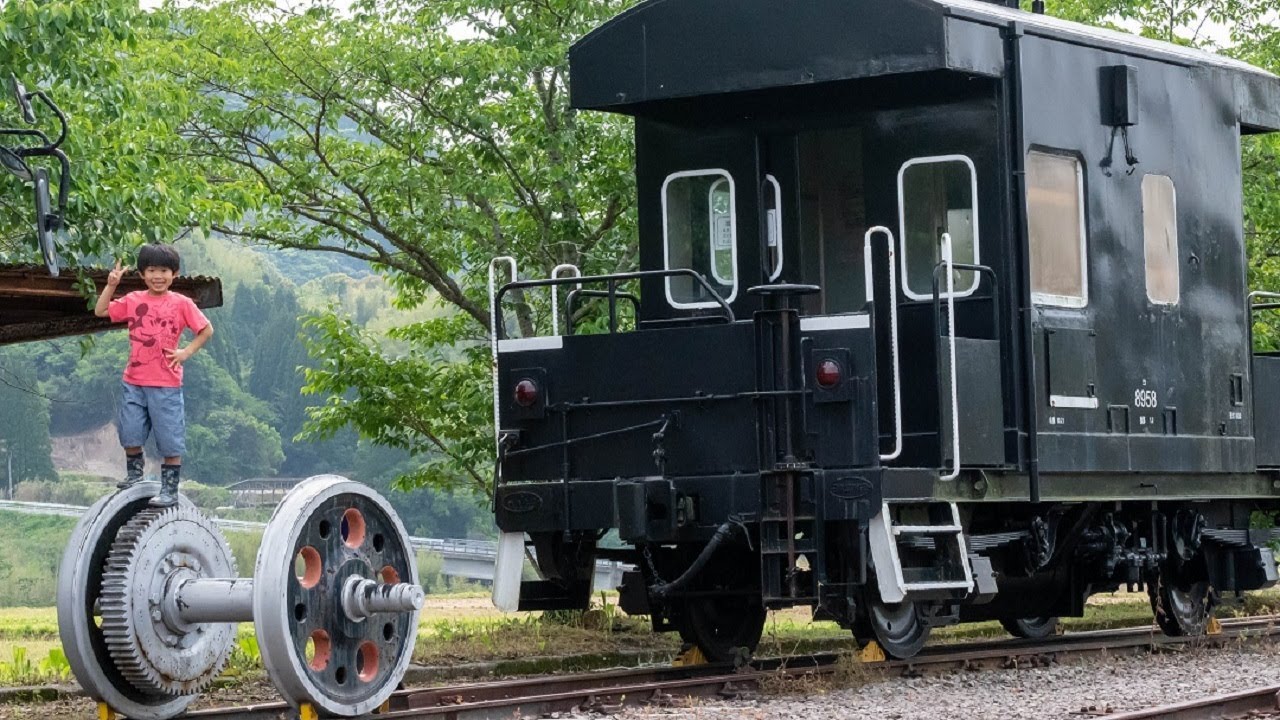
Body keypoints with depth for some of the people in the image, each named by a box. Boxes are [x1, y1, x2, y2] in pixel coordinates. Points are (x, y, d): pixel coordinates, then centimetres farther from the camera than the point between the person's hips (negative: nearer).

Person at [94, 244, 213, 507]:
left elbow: (206, 330, 2)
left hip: (166, 385, -3)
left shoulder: (181, 303, -4)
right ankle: (134, 473, 33)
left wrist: (186, 352, -7)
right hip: (134, 382, 3)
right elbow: (101, 311, 3)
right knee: (130, 434, 9)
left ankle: (170, 490, 8)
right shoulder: (133, 301, 4)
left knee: (170, 441, 1)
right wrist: (111, 285, -7)